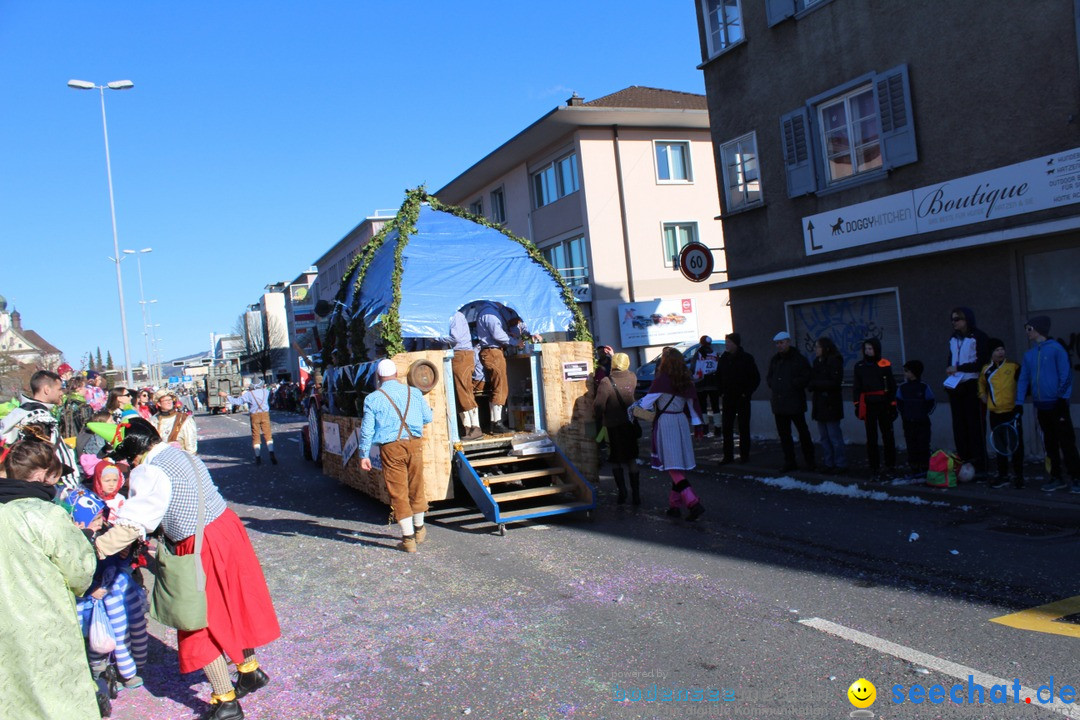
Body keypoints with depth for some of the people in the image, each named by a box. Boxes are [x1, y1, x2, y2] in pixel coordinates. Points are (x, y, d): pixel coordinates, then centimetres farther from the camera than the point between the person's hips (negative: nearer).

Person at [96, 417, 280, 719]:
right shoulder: (181, 454, 9)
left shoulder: (152, 473, -17)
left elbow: (132, 525, -22)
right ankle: (249, 670, 40)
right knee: (232, 604, 24)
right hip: (226, 526, 8)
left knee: (203, 624, 7)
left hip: (201, 548, -8)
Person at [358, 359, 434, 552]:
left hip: (390, 448, -3)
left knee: (398, 492, 3)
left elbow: (367, 430, -3)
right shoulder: (414, 392, 4)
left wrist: (364, 455, 5)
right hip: (414, 444, 3)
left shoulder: (372, 399, -3)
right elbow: (428, 418, 13)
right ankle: (419, 529, 34)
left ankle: (408, 538, 4)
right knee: (416, 488, 17)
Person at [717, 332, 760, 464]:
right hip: (728, 398, 4)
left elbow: (756, 378, -3)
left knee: (744, 428, 3)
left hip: (742, 398, -4)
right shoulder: (723, 358, 7)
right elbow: (718, 376, 17)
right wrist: (721, 392, 5)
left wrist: (747, 392, -9)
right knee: (726, 428, 2)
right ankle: (728, 455, 8)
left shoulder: (746, 358, -6)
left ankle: (744, 454, 10)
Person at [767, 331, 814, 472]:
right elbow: (769, 377, 22)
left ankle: (810, 461, 14)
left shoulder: (799, 359, -5)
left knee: (803, 432, 3)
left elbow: (806, 379, -11)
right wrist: (773, 384, 4)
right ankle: (789, 462, 16)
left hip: (795, 403, -6)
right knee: (783, 434, 8)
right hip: (779, 404, 6)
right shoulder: (774, 360, 14)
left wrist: (791, 384, -14)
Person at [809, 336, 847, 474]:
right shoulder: (817, 361, 13)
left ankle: (841, 464, 3)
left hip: (830, 404, -8)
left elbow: (834, 382, -18)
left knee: (834, 436, -4)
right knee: (824, 437, 12)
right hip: (820, 404, 8)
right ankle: (828, 463, 19)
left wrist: (815, 384, -15)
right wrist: (813, 384, -8)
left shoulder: (834, 361, -11)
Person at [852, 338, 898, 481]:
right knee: (871, 438, 1)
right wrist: (857, 405, 1)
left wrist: (893, 405, 1)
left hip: (883, 404, -1)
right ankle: (875, 469, 6)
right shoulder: (859, 366, 6)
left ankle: (890, 465, 22)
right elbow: (856, 387, 8)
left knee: (888, 436, 7)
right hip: (868, 406, 1)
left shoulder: (885, 365, 0)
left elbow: (892, 386, 4)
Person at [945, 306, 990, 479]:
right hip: (955, 386, 6)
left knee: (974, 427, -6)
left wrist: (959, 368, -13)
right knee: (959, 427, 3)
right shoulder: (953, 339, 17)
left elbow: (982, 362, -11)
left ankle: (979, 467, -4)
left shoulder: (978, 337, -4)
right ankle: (963, 463, 7)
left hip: (972, 387, -6)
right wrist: (950, 374, 10)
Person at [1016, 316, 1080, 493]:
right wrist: (1019, 402, 6)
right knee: (1050, 444, 11)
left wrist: (1062, 399, -13)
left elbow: (1065, 376, -9)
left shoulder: (1056, 349, -7)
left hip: (1056, 404, -6)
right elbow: (1023, 379, 12)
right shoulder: (1029, 354, 10)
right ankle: (1056, 478, 19)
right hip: (1041, 406, 6)